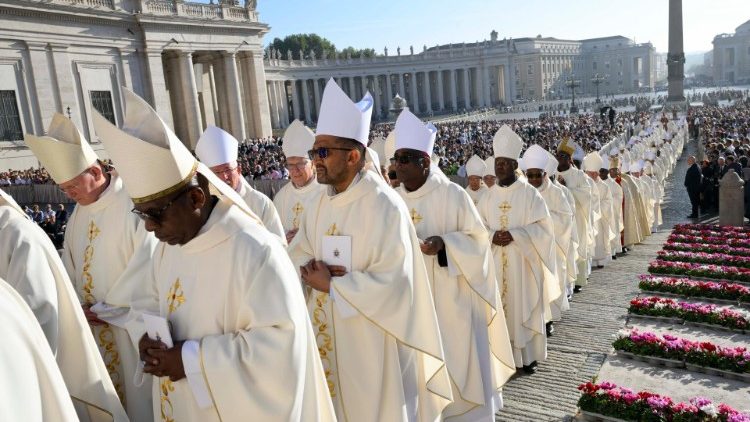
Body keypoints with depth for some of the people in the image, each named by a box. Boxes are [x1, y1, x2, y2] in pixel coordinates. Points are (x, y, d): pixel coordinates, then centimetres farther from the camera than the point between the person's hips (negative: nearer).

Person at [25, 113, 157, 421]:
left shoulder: (134, 206, -17)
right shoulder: (78, 213, 8)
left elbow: (146, 266, -20)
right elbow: (70, 266, 13)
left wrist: (107, 308, -13)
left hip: (131, 323, -7)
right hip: (94, 325, 7)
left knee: (137, 395, 8)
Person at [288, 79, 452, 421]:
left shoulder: (384, 206, -19)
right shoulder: (322, 203, 5)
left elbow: (392, 281, -24)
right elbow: (297, 252, 10)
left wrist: (330, 284, -18)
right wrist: (312, 268, -13)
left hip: (372, 338, -7)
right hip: (329, 335, 7)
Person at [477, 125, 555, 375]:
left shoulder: (529, 193, -4)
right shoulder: (489, 196, 8)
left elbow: (542, 226, -7)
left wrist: (514, 235, -19)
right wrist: (492, 236, -12)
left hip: (522, 262, -4)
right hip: (495, 262, 4)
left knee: (523, 306, 2)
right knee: (499, 306, 6)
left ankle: (527, 356, 14)